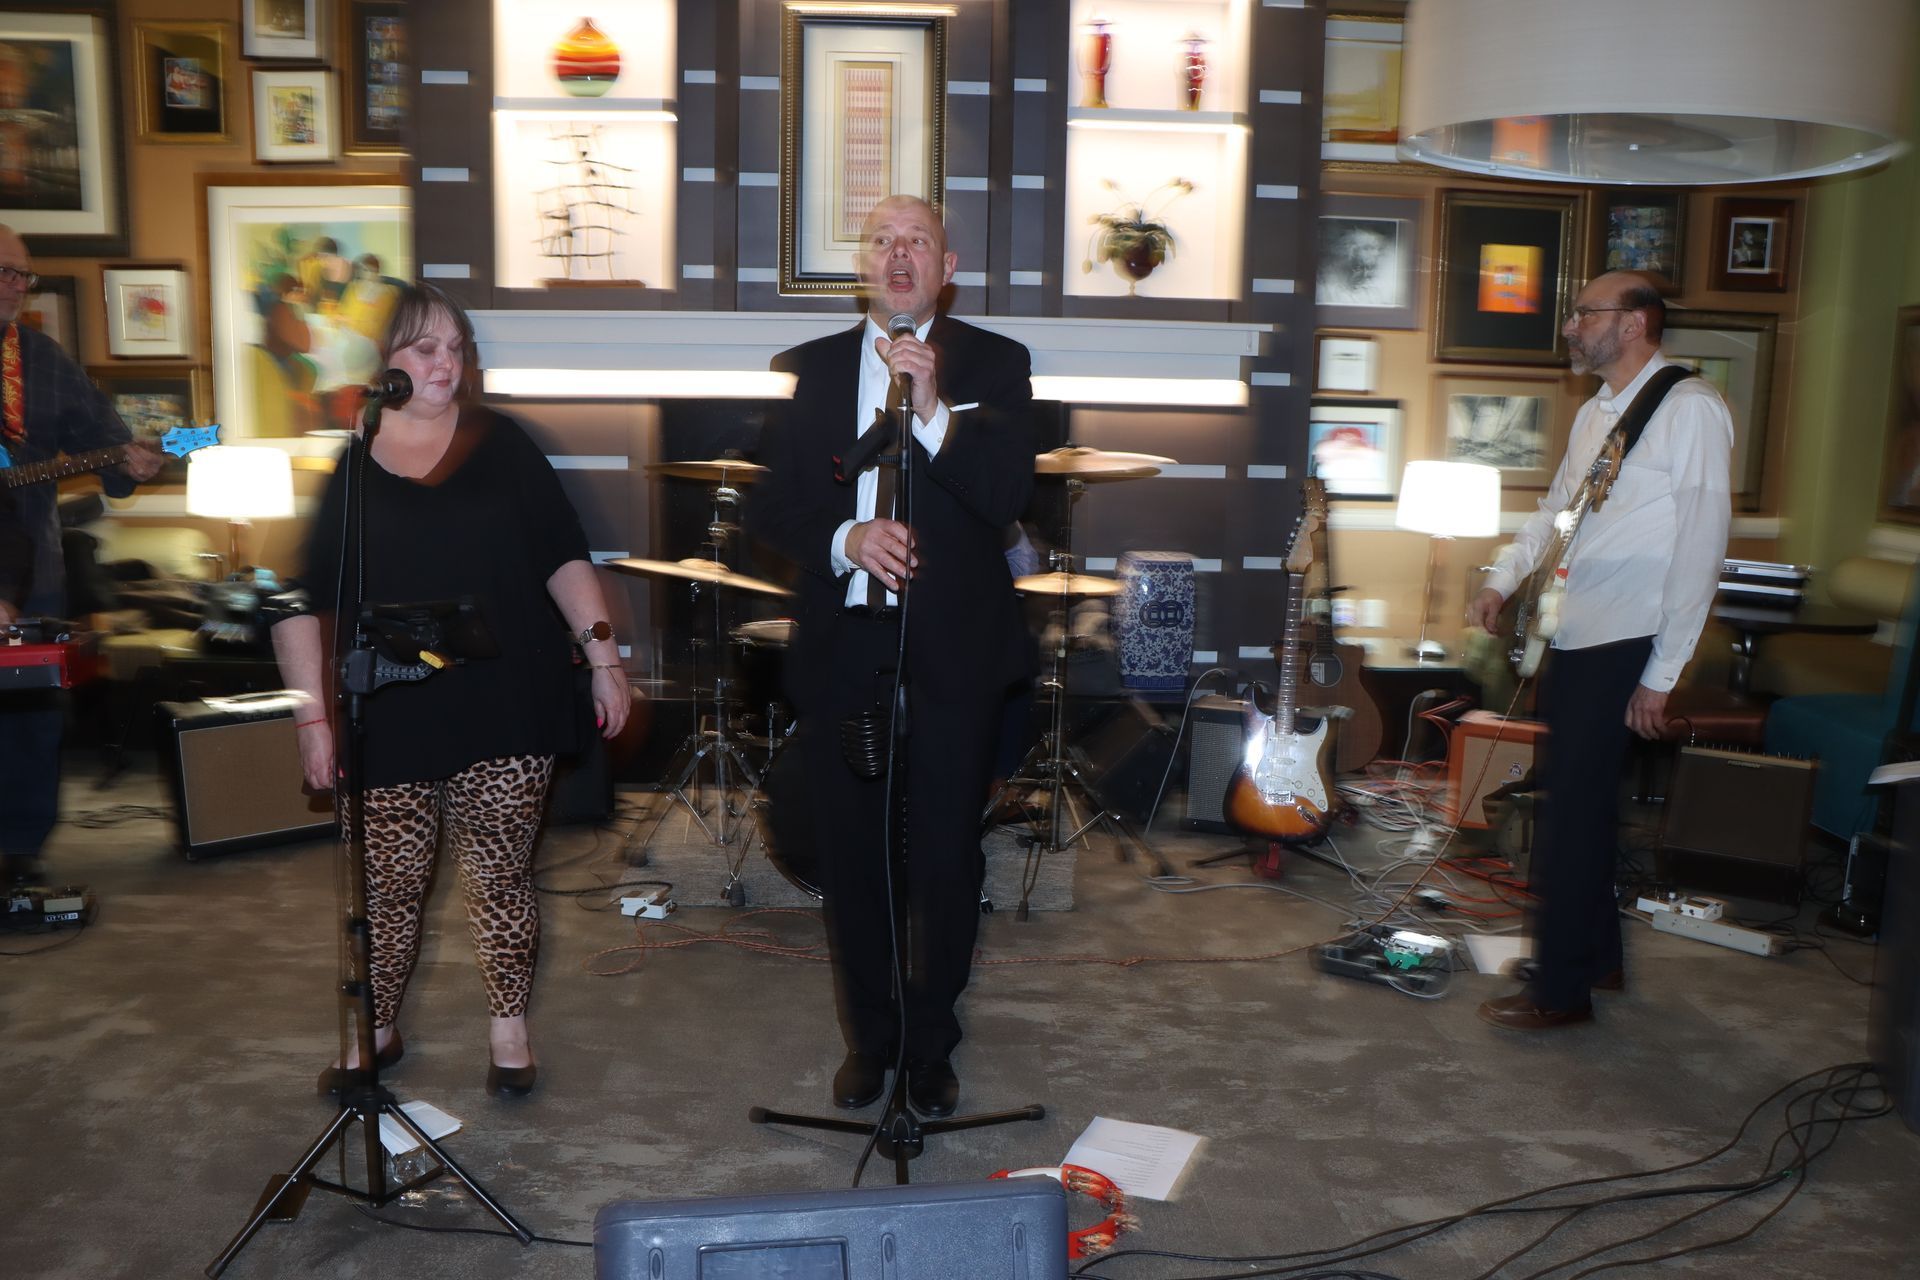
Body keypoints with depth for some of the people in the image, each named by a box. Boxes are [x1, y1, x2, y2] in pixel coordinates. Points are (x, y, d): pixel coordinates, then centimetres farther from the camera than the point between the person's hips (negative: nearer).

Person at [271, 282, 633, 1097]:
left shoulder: (502, 446, 5)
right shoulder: (337, 461, 1)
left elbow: (562, 557, 5)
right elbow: (299, 601, 1)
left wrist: (603, 654, -4)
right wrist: (311, 715, -4)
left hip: (504, 708, 1)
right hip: (387, 719, 0)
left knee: (500, 877, 7)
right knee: (388, 884, 9)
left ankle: (509, 1029, 25)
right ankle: (374, 1030, 32)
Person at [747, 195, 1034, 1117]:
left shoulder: (993, 365, 3)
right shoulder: (806, 371, 9)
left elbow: (1007, 496, -11)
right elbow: (770, 506, 4)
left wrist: (933, 411, -22)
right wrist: (844, 540, -15)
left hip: (953, 652, -2)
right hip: (841, 650, 2)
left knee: (947, 859, 5)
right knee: (850, 857, 11)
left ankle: (931, 1043, 25)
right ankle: (869, 1036, 30)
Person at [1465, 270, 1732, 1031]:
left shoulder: (1690, 409, -12)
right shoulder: (1595, 413, 14)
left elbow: (1701, 546, -16)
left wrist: (1662, 675, -16)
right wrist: (1503, 580, 9)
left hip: (1622, 647, -8)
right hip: (1572, 640, 8)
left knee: (1572, 815, -4)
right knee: (1579, 803, 16)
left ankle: (1561, 990, 8)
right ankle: (1596, 955, 32)